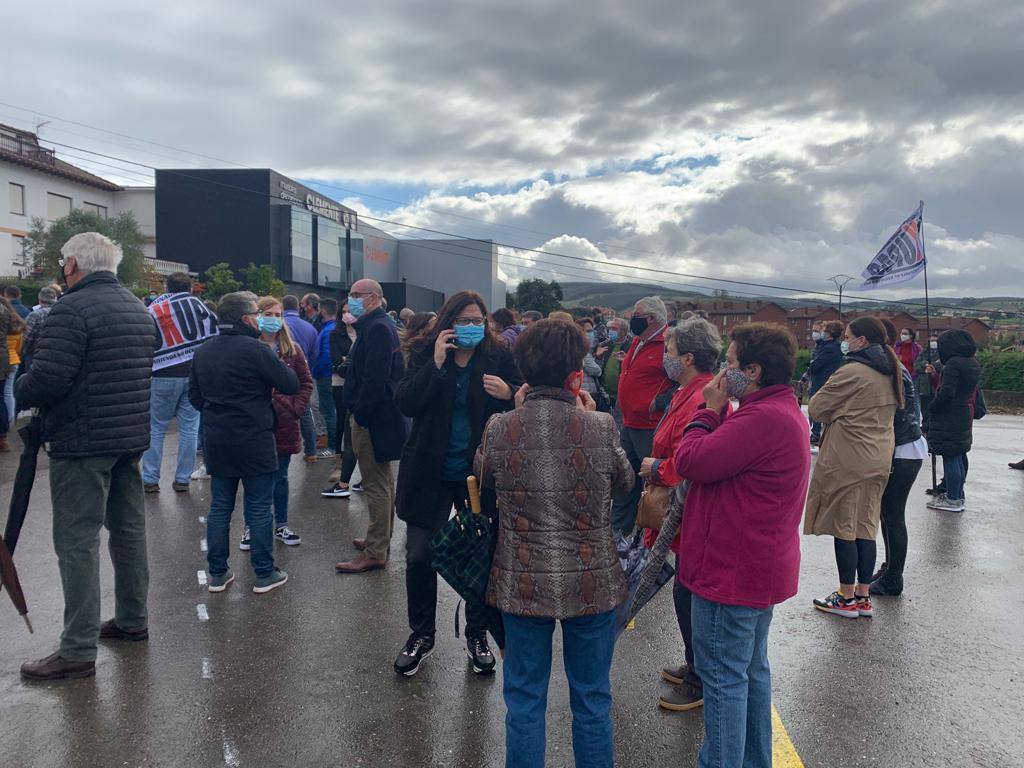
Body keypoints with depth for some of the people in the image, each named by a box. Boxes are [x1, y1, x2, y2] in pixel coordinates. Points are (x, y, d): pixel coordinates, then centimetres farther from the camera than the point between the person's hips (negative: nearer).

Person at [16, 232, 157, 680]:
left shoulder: (71, 310, -15)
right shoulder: (137, 308, 13)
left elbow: (47, 379, -21)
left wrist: (19, 393, -1)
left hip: (82, 443, -8)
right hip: (132, 437, 9)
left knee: (76, 542, -3)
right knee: (129, 530, 16)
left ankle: (78, 651, 3)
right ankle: (132, 620, 30)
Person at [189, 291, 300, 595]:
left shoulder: (202, 352, 7)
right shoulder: (255, 350, -16)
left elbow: (194, 396, 15)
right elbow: (291, 385, -12)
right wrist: (278, 362, 6)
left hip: (216, 443, 6)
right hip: (254, 443, -6)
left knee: (219, 507, 14)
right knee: (259, 509, 4)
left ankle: (217, 574, 21)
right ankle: (264, 574, 12)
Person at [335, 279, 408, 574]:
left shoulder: (376, 328, -17)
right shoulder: (379, 325, 17)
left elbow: (375, 378, -25)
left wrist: (360, 415, -21)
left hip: (372, 419, -11)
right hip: (380, 416, 11)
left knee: (377, 485, -5)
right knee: (383, 482, 18)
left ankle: (375, 552, 1)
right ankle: (381, 540, 30)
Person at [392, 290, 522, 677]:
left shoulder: (499, 356, -4)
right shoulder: (424, 353, -1)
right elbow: (405, 404, -12)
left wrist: (509, 394, -25)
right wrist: (436, 364, -21)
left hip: (479, 472, 0)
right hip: (430, 473, 1)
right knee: (419, 556, 6)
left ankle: (477, 634, 31)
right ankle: (421, 634, 28)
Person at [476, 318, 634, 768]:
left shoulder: (500, 430, -13)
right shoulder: (600, 428, -15)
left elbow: (483, 478, 7)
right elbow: (624, 483, 3)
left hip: (522, 583, 1)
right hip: (592, 585, 0)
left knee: (524, 701, 17)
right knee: (592, 700, 19)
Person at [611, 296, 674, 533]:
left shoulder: (667, 344, -16)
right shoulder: (638, 341, 13)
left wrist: (659, 403, -22)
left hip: (651, 429, -9)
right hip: (629, 425, 9)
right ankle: (617, 531, 31)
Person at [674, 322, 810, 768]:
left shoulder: (762, 419, -25)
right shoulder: (785, 410, 11)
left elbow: (690, 462, -22)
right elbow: (725, 457, 12)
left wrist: (711, 410, -12)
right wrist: (718, 413, 0)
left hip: (732, 571, -11)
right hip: (761, 566, 11)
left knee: (723, 677, 2)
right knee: (752, 669, 22)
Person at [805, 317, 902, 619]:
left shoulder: (852, 372, -17)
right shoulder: (891, 373, 9)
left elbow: (815, 408, -13)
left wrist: (835, 415, 7)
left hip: (847, 460, -8)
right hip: (878, 459, 8)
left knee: (843, 527, 2)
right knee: (866, 527, 13)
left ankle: (847, 599, 11)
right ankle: (863, 596, 21)